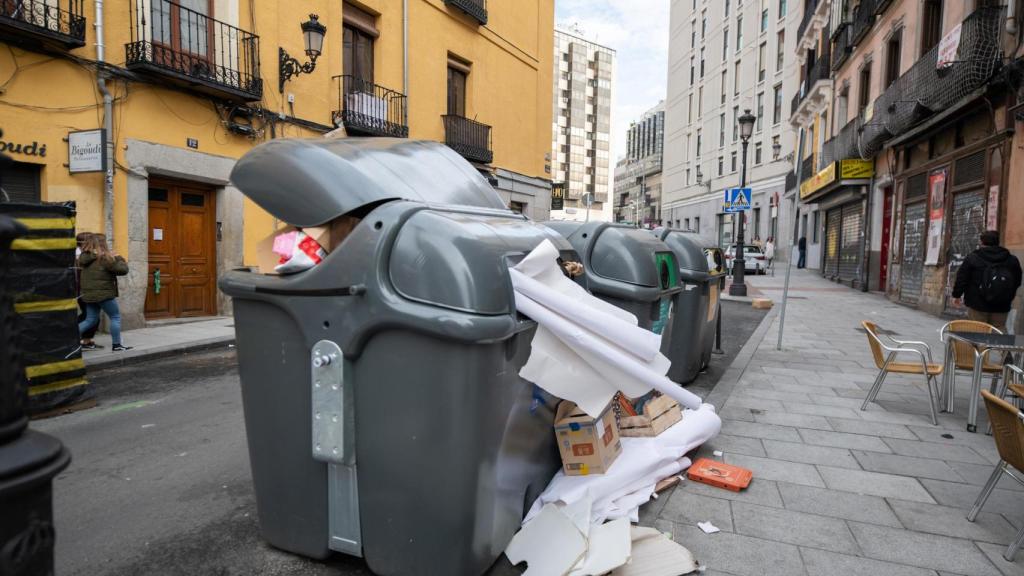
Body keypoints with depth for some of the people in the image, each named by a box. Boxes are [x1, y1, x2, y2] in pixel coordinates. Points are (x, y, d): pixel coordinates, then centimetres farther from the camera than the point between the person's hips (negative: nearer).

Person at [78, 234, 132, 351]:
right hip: (104, 293, -7)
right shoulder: (106, 258, -16)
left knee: (91, 320, 17)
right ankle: (116, 345, 8)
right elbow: (123, 269, -15)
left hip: (88, 294, 7)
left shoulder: (85, 257, 5)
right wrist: (118, 258, 4)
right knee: (115, 317, 6)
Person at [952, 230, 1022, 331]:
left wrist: (957, 294, 8)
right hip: (1002, 307, 3)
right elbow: (1017, 282, 18)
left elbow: (961, 279, -4)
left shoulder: (972, 258, -5)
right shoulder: (1012, 260, 8)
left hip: (977, 304, -3)